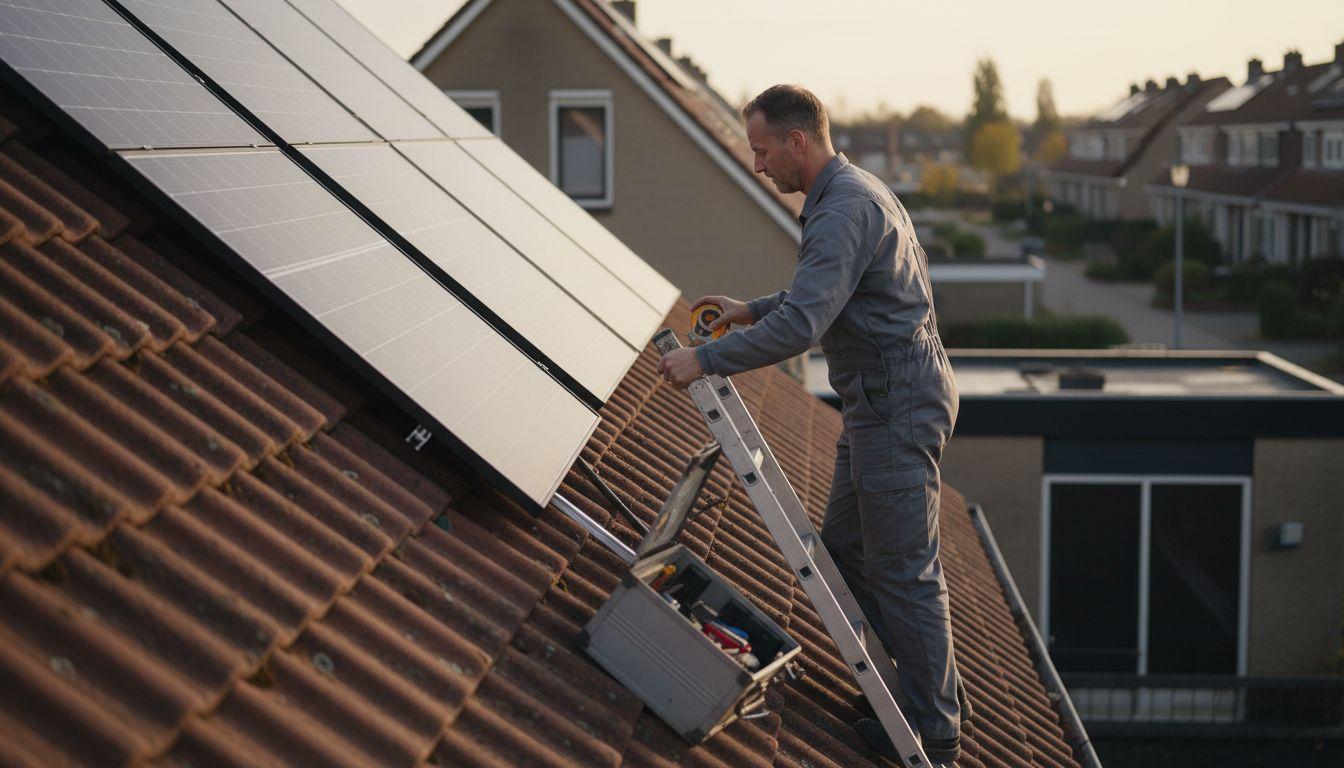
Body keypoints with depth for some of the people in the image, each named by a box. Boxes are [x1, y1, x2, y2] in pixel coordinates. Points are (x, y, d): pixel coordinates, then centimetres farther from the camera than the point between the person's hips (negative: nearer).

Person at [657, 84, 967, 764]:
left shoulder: (845, 209, -21)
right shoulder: (854, 191, 14)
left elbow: (801, 325, -30)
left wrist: (706, 360, -23)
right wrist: (751, 309, 22)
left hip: (897, 405, -11)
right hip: (878, 400, 11)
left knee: (903, 569, -2)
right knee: (846, 547, 17)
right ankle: (937, 688, 27)